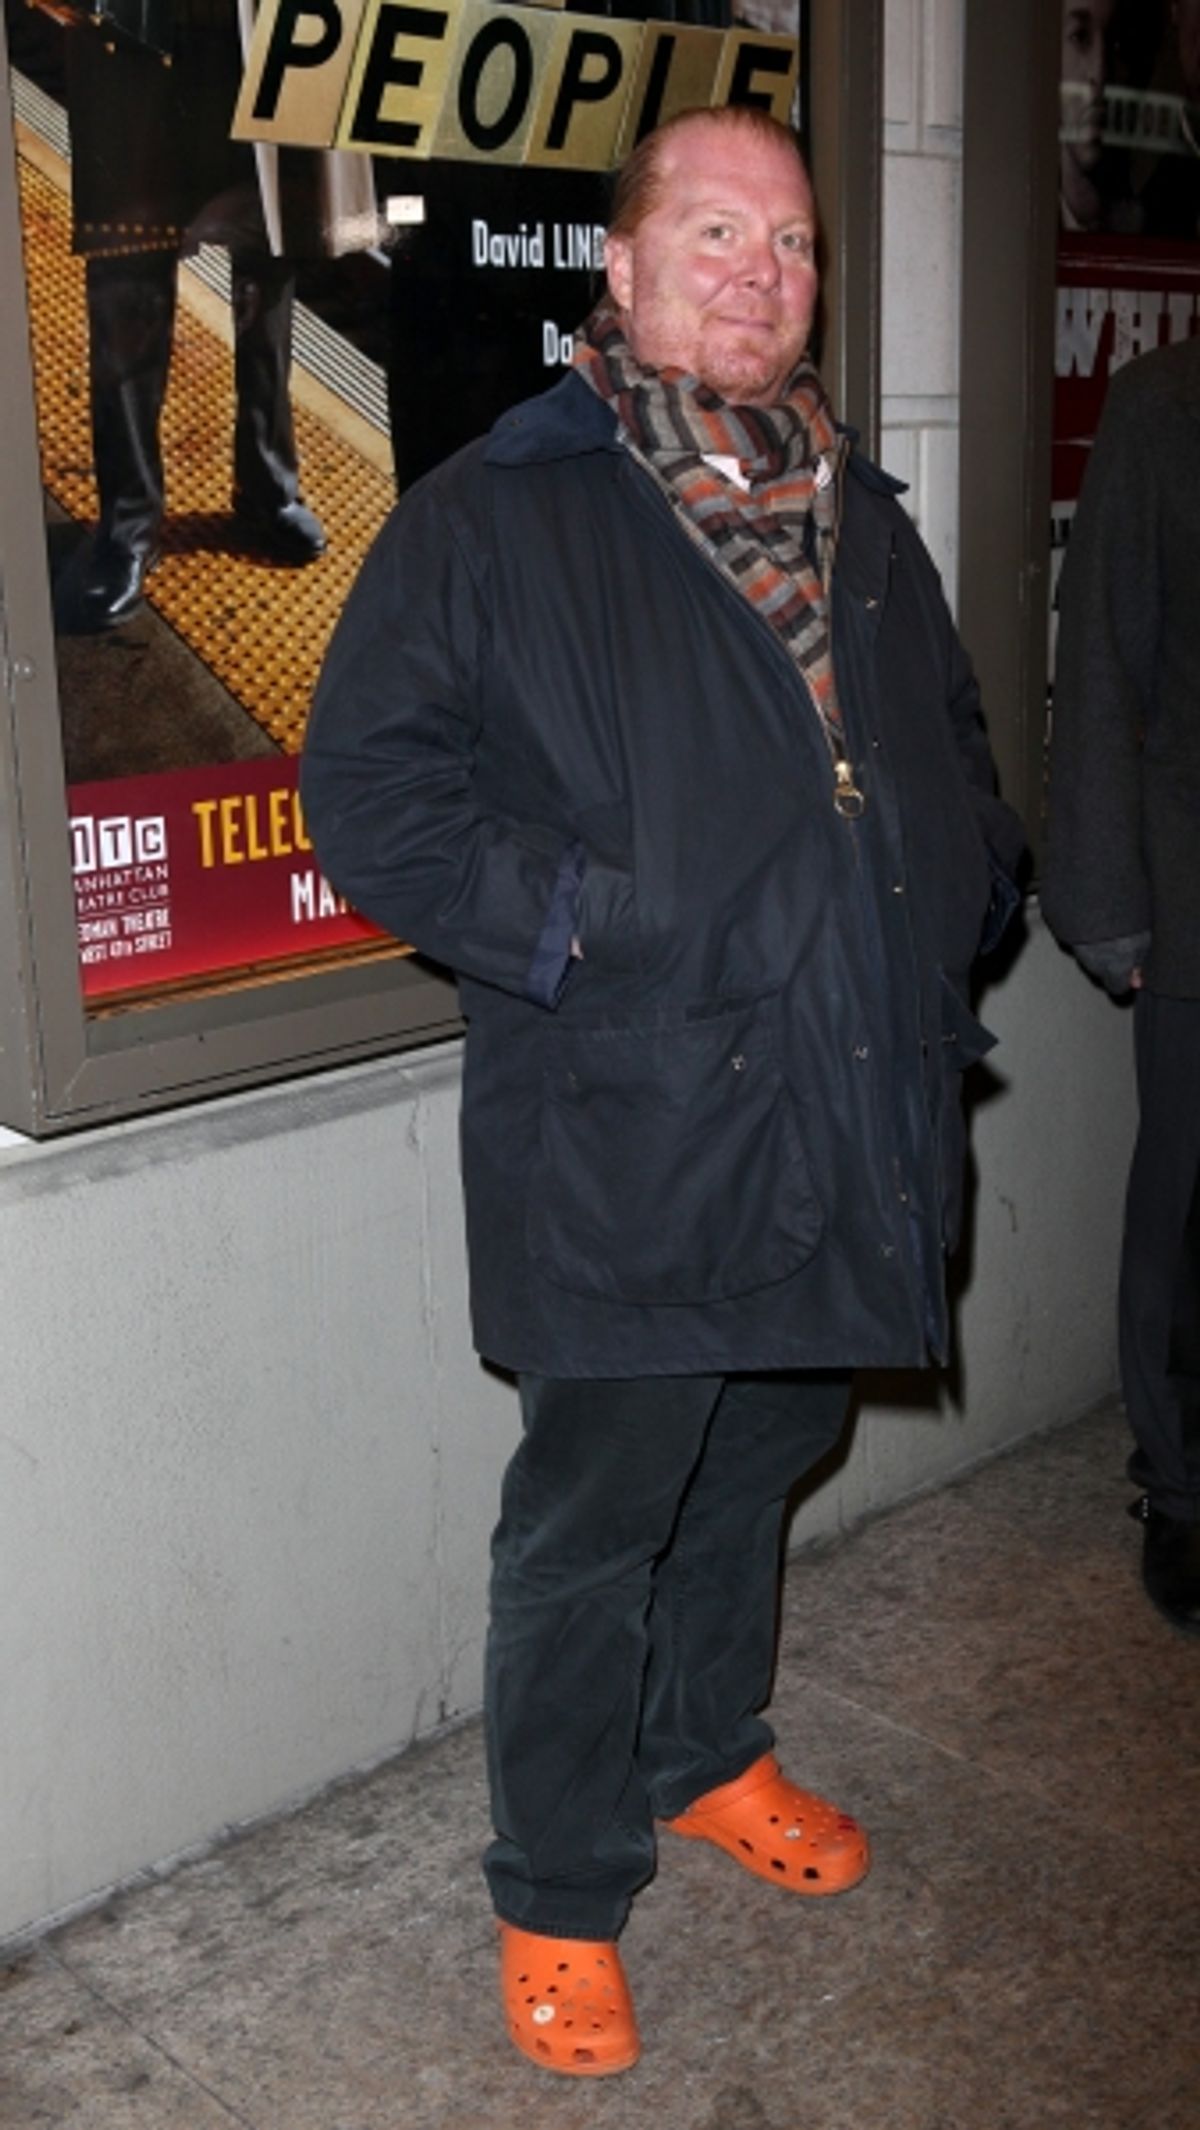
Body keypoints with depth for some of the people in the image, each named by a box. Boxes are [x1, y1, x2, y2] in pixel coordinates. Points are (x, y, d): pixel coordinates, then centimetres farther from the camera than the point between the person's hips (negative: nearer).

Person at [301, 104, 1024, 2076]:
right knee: (593, 1520, 4)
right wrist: (573, 924, -19)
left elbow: (951, 735, 26)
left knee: (757, 1467, 22)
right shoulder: (489, 518, -5)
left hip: (845, 1110, 6)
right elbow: (368, 778, -10)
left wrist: (956, 890, 8)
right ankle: (557, 1898, 25)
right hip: (628, 1138, -6)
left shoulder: (860, 513, 15)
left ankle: (711, 1757, 46)